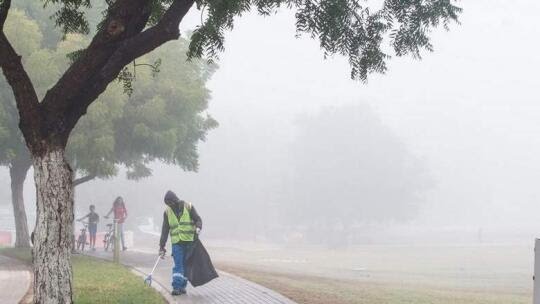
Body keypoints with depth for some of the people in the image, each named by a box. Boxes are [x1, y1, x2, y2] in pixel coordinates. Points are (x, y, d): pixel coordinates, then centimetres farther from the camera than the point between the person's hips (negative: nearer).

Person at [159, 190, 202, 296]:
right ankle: (176, 287, -13)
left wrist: (198, 228, -21)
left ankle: (182, 286, 14)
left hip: (189, 241, 0)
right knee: (178, 265, -9)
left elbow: (198, 219, 3)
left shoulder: (188, 207, 1)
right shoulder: (167, 212, 6)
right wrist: (162, 246, 5)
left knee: (186, 265, 6)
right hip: (176, 242, 0)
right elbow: (165, 230, 8)